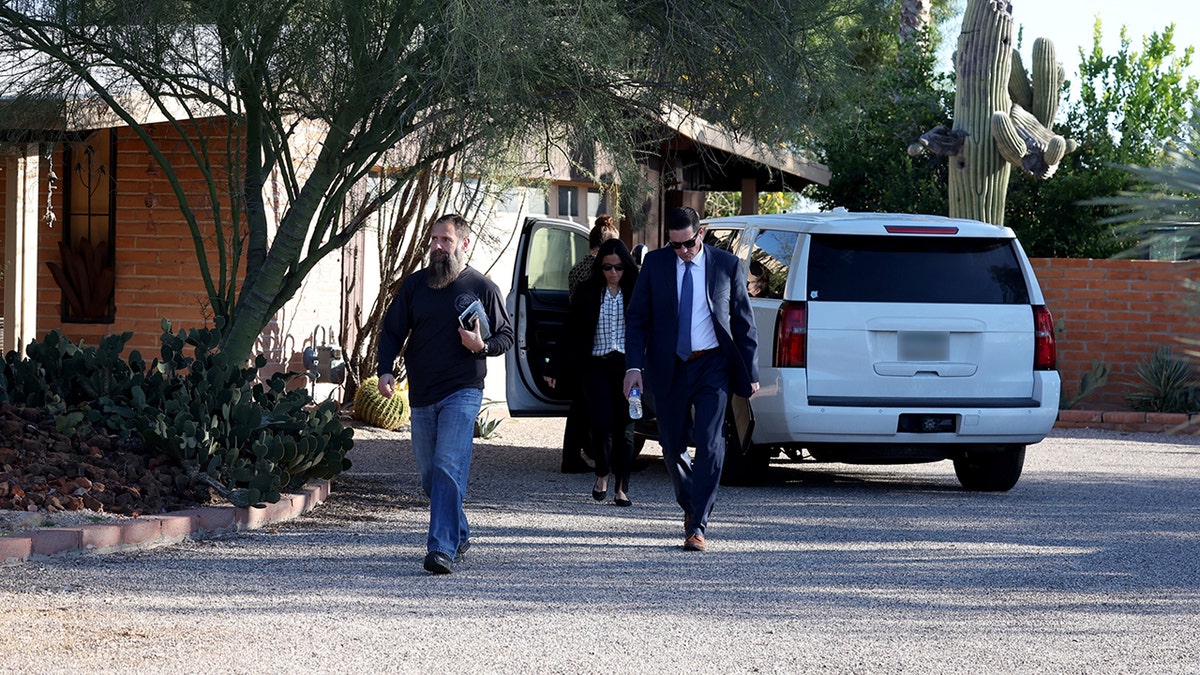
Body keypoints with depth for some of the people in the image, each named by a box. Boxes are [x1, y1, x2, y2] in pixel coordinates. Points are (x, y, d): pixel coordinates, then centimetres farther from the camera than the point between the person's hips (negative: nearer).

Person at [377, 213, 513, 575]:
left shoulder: (483, 288, 1)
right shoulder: (415, 284, 9)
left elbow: (506, 336, 7)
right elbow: (392, 331, 12)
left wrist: (482, 346, -15)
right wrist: (385, 370, -4)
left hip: (462, 393, -5)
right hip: (421, 395, 5)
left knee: (448, 468, -17)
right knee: (429, 474, 10)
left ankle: (443, 548, -20)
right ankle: (460, 535, 30)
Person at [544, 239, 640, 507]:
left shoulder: (635, 293, 3)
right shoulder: (587, 292, 5)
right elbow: (572, 334, 9)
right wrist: (556, 369, 9)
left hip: (627, 366, 0)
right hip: (595, 366, 0)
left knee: (624, 427, 0)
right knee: (601, 422, -11)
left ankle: (621, 487, 8)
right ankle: (603, 474, 16)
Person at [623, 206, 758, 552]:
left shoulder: (727, 264, 0)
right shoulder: (654, 263, 2)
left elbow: (744, 322, 5)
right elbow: (636, 317, 4)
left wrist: (750, 373, 2)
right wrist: (634, 366, -8)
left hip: (712, 366, -2)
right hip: (668, 367, 2)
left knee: (709, 443, -12)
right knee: (672, 446, 8)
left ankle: (697, 527, -11)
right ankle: (691, 504, 34)